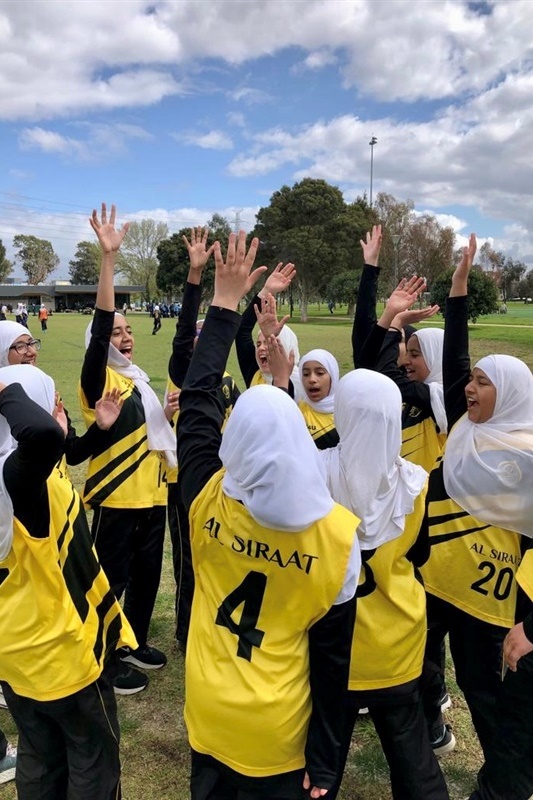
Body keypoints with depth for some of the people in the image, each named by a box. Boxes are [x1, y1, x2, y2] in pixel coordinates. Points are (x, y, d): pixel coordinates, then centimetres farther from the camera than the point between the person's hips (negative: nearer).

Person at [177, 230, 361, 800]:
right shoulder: (338, 534, -24)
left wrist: (224, 305, -4)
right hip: (278, 730, -2)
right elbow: (331, 655, -15)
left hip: (208, 713, 2)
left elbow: (196, 397, -8)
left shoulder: (206, 501, -20)